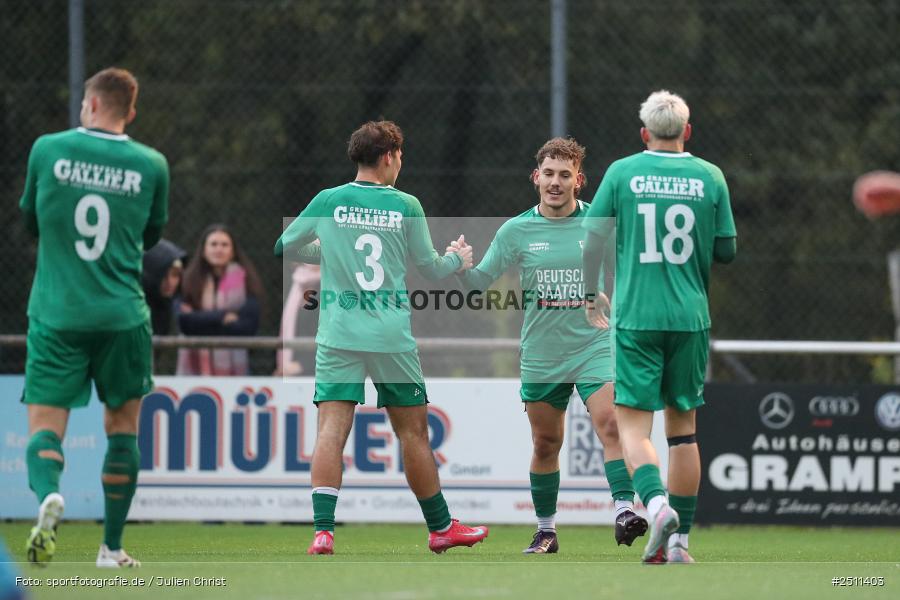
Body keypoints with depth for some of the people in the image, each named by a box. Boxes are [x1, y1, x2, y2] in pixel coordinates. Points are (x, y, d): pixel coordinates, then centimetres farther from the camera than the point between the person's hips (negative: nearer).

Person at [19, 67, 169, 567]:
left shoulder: (48, 150, -1)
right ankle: (112, 546, 15)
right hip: (123, 316, 1)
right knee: (123, 427, 15)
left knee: (45, 426, 0)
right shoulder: (152, 165, 1)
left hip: (55, 314, -1)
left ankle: (49, 494, -32)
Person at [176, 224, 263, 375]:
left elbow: (248, 326, -6)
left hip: (231, 369, -1)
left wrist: (199, 321, -7)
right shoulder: (190, 280, 6)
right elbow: (184, 321, -6)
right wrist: (223, 317, -12)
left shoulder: (245, 281, 2)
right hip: (195, 367, 1)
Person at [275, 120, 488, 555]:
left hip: (338, 335, 0)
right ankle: (441, 528, 21)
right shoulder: (405, 206, -1)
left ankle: (322, 531, -19)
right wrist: (458, 260, 30)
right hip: (392, 336, 0)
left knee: (331, 429, -5)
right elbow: (430, 268, 8)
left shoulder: (328, 201, 2)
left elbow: (285, 247, 13)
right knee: (413, 430, 10)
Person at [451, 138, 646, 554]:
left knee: (610, 425, -21)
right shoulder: (516, 230, 1)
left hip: (594, 345, -2)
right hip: (541, 355, 2)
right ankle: (546, 530, 21)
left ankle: (625, 511, -26)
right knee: (546, 443, 8)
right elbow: (480, 282, 3)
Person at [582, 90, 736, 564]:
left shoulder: (622, 173, -1)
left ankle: (657, 505, -28)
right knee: (682, 425, 11)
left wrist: (593, 295, 17)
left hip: (636, 316, -2)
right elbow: (726, 252, 5)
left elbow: (591, 240, 1)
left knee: (632, 422, -2)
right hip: (690, 317, 2)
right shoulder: (710, 177, 2)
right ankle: (679, 539, 11)